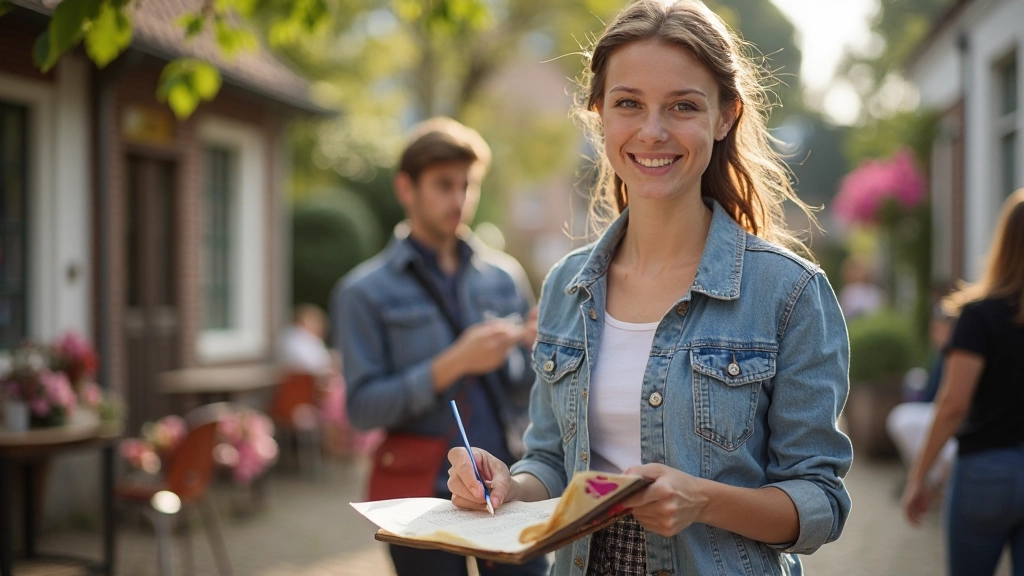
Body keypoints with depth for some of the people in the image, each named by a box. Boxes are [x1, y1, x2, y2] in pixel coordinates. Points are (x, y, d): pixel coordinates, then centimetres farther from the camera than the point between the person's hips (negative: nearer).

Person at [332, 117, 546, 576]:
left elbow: (523, 398, 13)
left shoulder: (504, 276, 10)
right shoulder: (365, 292, 0)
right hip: (425, 490, -3)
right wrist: (453, 364, -17)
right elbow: (362, 407, -9)